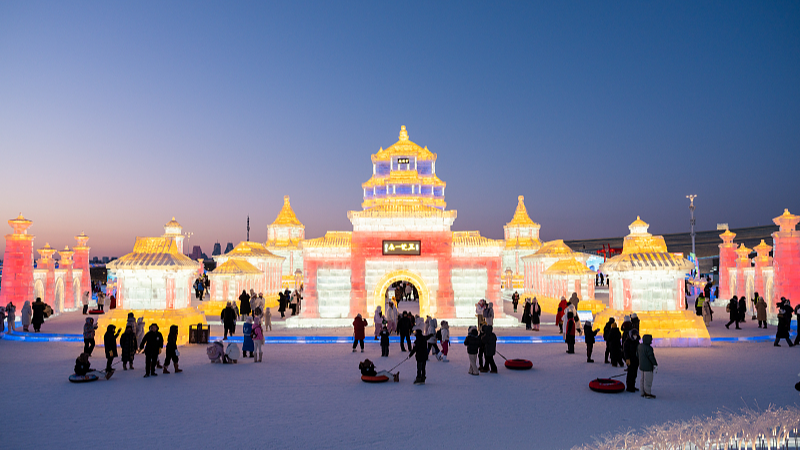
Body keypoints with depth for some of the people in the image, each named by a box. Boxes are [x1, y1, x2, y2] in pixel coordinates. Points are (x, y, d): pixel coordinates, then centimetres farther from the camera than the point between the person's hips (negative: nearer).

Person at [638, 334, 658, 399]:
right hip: (648, 367, -9)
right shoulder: (649, 348, -21)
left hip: (641, 366, 9)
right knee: (648, 380, -1)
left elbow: (637, 354, 17)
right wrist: (655, 364, -10)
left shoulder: (640, 346, 7)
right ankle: (647, 393, 4)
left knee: (643, 380, 16)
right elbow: (651, 357, -20)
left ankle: (643, 393, 22)